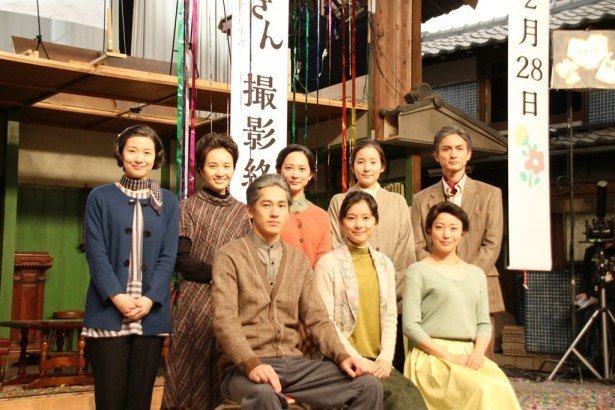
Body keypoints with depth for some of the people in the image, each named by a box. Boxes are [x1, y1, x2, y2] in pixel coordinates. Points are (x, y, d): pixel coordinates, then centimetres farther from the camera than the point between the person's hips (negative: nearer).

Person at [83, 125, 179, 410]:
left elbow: (168, 256, 4)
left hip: (151, 313, 2)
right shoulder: (100, 197, 7)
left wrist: (149, 299, -10)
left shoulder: (167, 202, 12)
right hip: (109, 311, -1)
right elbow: (96, 252, -1)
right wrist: (117, 296, -13)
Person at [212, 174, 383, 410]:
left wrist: (341, 355, -7)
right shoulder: (229, 257, -2)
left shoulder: (299, 261, 15)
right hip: (244, 366, -5)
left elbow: (316, 318, 10)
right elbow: (225, 320, -13)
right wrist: (253, 363, -28)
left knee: (369, 387, -11)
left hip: (293, 362, 6)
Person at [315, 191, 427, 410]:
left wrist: (386, 357, -5)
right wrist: (359, 360, -12)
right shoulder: (328, 264, -3)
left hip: (378, 361, 5)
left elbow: (390, 317, 10)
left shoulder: (385, 264, 14)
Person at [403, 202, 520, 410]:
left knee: (501, 388, -28)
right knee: (484, 390, -30)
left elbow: (483, 323, 16)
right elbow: (410, 325, -4)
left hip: (469, 356, 4)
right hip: (432, 356, -4)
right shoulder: (417, 272, 3)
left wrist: (478, 352, -6)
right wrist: (448, 356, -14)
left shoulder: (476, 274, 19)